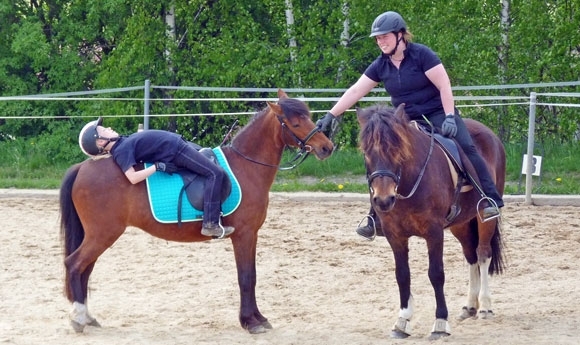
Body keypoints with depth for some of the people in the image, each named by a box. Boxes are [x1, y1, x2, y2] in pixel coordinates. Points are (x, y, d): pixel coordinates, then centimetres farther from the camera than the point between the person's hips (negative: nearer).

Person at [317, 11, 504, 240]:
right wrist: (331, 115, -2)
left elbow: (444, 86, -15)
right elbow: (355, 92, 2)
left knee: (465, 147, -26)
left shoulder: (422, 55, -13)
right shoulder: (380, 66, 1)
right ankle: (376, 220, 6)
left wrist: (449, 117, -24)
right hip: (406, 122, 5)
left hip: (437, 113, -5)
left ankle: (491, 201, -27)